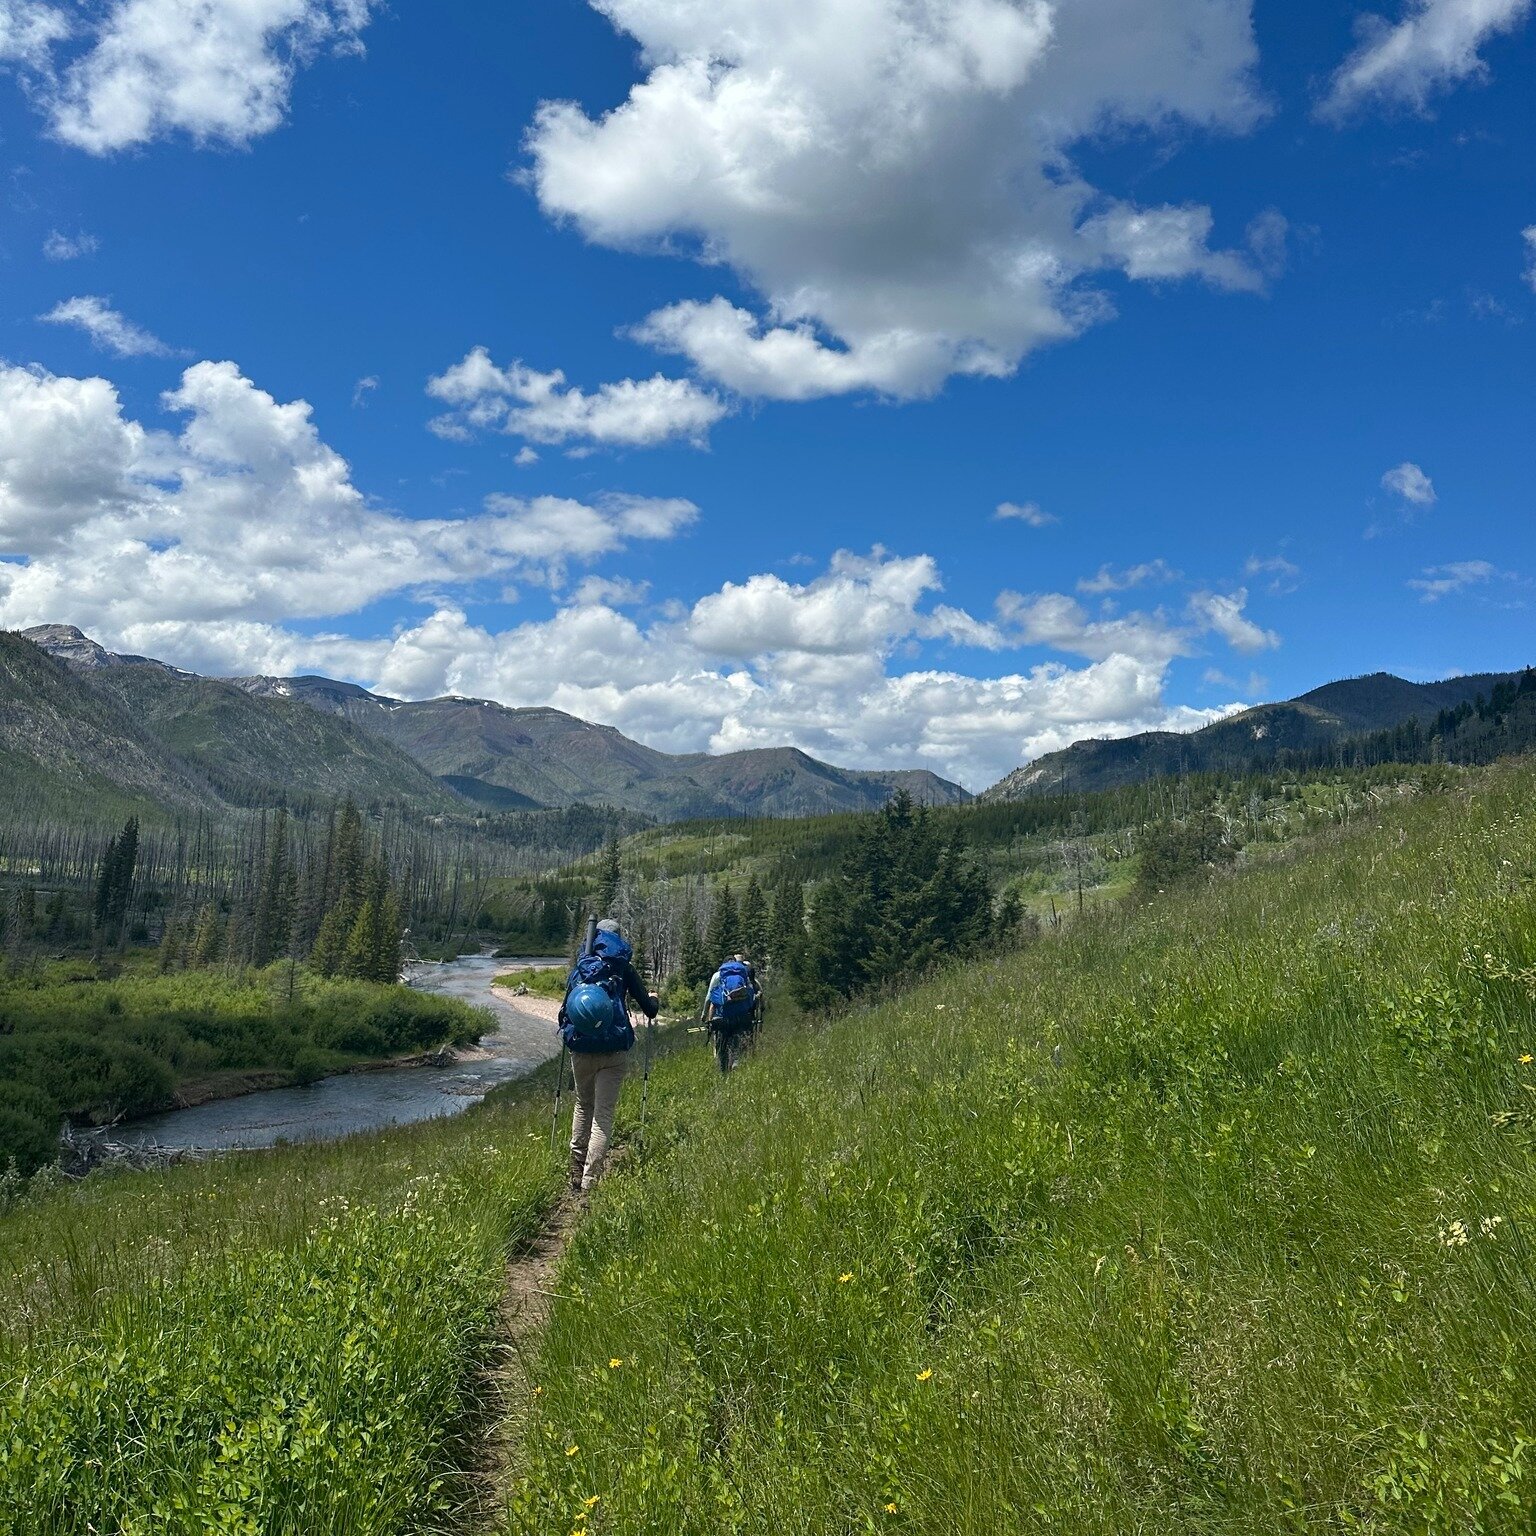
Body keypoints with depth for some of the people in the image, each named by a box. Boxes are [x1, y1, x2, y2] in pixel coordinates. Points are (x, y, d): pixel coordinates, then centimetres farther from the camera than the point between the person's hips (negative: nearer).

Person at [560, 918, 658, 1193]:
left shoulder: (579, 969, 8)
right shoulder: (623, 969, 0)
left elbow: (564, 1011, 13)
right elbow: (649, 1009, 2)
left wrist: (568, 1033, 34)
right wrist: (653, 1001, 25)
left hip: (580, 1050, 3)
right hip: (613, 1053, -3)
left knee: (583, 1107, 22)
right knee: (603, 1114, 0)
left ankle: (576, 1175, 25)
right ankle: (590, 1179, -9)